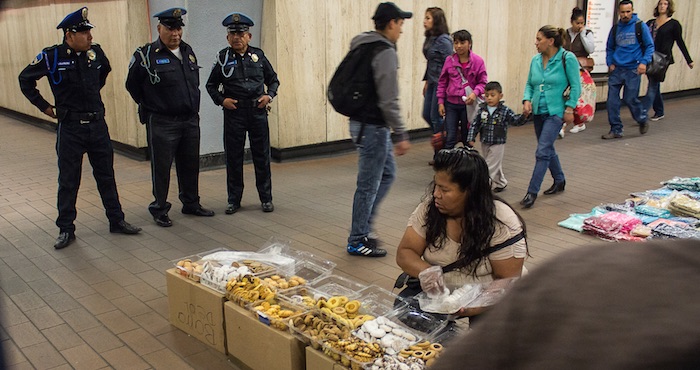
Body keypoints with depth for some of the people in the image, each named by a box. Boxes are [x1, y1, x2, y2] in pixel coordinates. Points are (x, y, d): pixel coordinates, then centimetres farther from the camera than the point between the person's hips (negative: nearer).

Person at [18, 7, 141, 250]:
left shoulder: (95, 53, 1)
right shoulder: (52, 56, -10)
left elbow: (104, 71, 25)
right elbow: (25, 79, 2)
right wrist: (44, 106, 1)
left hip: (97, 124, 4)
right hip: (70, 127, -4)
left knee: (106, 175, 11)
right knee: (68, 181, 5)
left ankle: (117, 220, 23)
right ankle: (66, 229, 16)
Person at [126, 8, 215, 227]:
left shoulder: (188, 52, 9)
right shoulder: (146, 55, -9)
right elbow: (132, 85, 2)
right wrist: (149, 106, 8)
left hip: (190, 120, 6)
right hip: (161, 123, -6)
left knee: (190, 165, 14)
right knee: (161, 168, 2)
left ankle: (191, 204, 28)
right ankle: (159, 210, 15)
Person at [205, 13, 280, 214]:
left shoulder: (258, 55, 5)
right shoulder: (223, 58, 2)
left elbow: (273, 80, 15)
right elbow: (211, 85, 10)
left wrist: (269, 95, -3)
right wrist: (221, 100, -6)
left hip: (258, 112, 1)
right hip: (233, 113, -1)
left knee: (262, 156, 6)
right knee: (233, 158, 5)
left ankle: (266, 198, 17)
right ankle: (234, 200, 16)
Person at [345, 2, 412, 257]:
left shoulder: (362, 47, 12)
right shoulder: (386, 53, -17)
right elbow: (389, 101, -22)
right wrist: (401, 135, -16)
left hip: (363, 122, 10)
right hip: (372, 127, -10)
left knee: (387, 173, 20)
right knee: (369, 184, 0)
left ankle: (364, 226, 24)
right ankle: (358, 241, 12)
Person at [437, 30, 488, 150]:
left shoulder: (477, 61, -5)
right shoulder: (449, 60, 0)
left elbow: (483, 82, 0)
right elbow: (442, 82, 8)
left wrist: (475, 93, -19)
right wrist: (440, 102, 3)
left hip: (468, 104, -1)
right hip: (451, 104, 1)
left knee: (467, 139, 10)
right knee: (450, 138, -2)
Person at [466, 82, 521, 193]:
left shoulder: (505, 111, -10)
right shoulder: (482, 110, -2)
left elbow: (516, 121, -10)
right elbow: (475, 124, 1)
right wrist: (471, 138, -6)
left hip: (498, 144, -4)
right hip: (485, 143, 4)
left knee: (490, 166, -5)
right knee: (495, 165, 18)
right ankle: (500, 183, 36)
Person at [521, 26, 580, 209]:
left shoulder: (567, 58, -10)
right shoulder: (535, 60, 5)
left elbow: (576, 86, -9)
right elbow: (529, 84, 14)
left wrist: (569, 108, -14)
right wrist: (527, 100, -4)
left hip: (555, 112, -7)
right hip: (538, 111, 7)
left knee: (542, 152, -12)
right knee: (548, 149, 18)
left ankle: (532, 192, -8)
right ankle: (559, 181, 39)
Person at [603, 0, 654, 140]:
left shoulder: (640, 26, -2)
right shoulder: (615, 28, 8)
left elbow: (650, 46, 0)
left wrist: (644, 62, -12)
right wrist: (610, 63, 5)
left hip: (633, 70, -3)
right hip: (616, 69, 4)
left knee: (630, 99, -3)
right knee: (612, 100, -3)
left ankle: (642, 119, 27)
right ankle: (616, 130, 7)